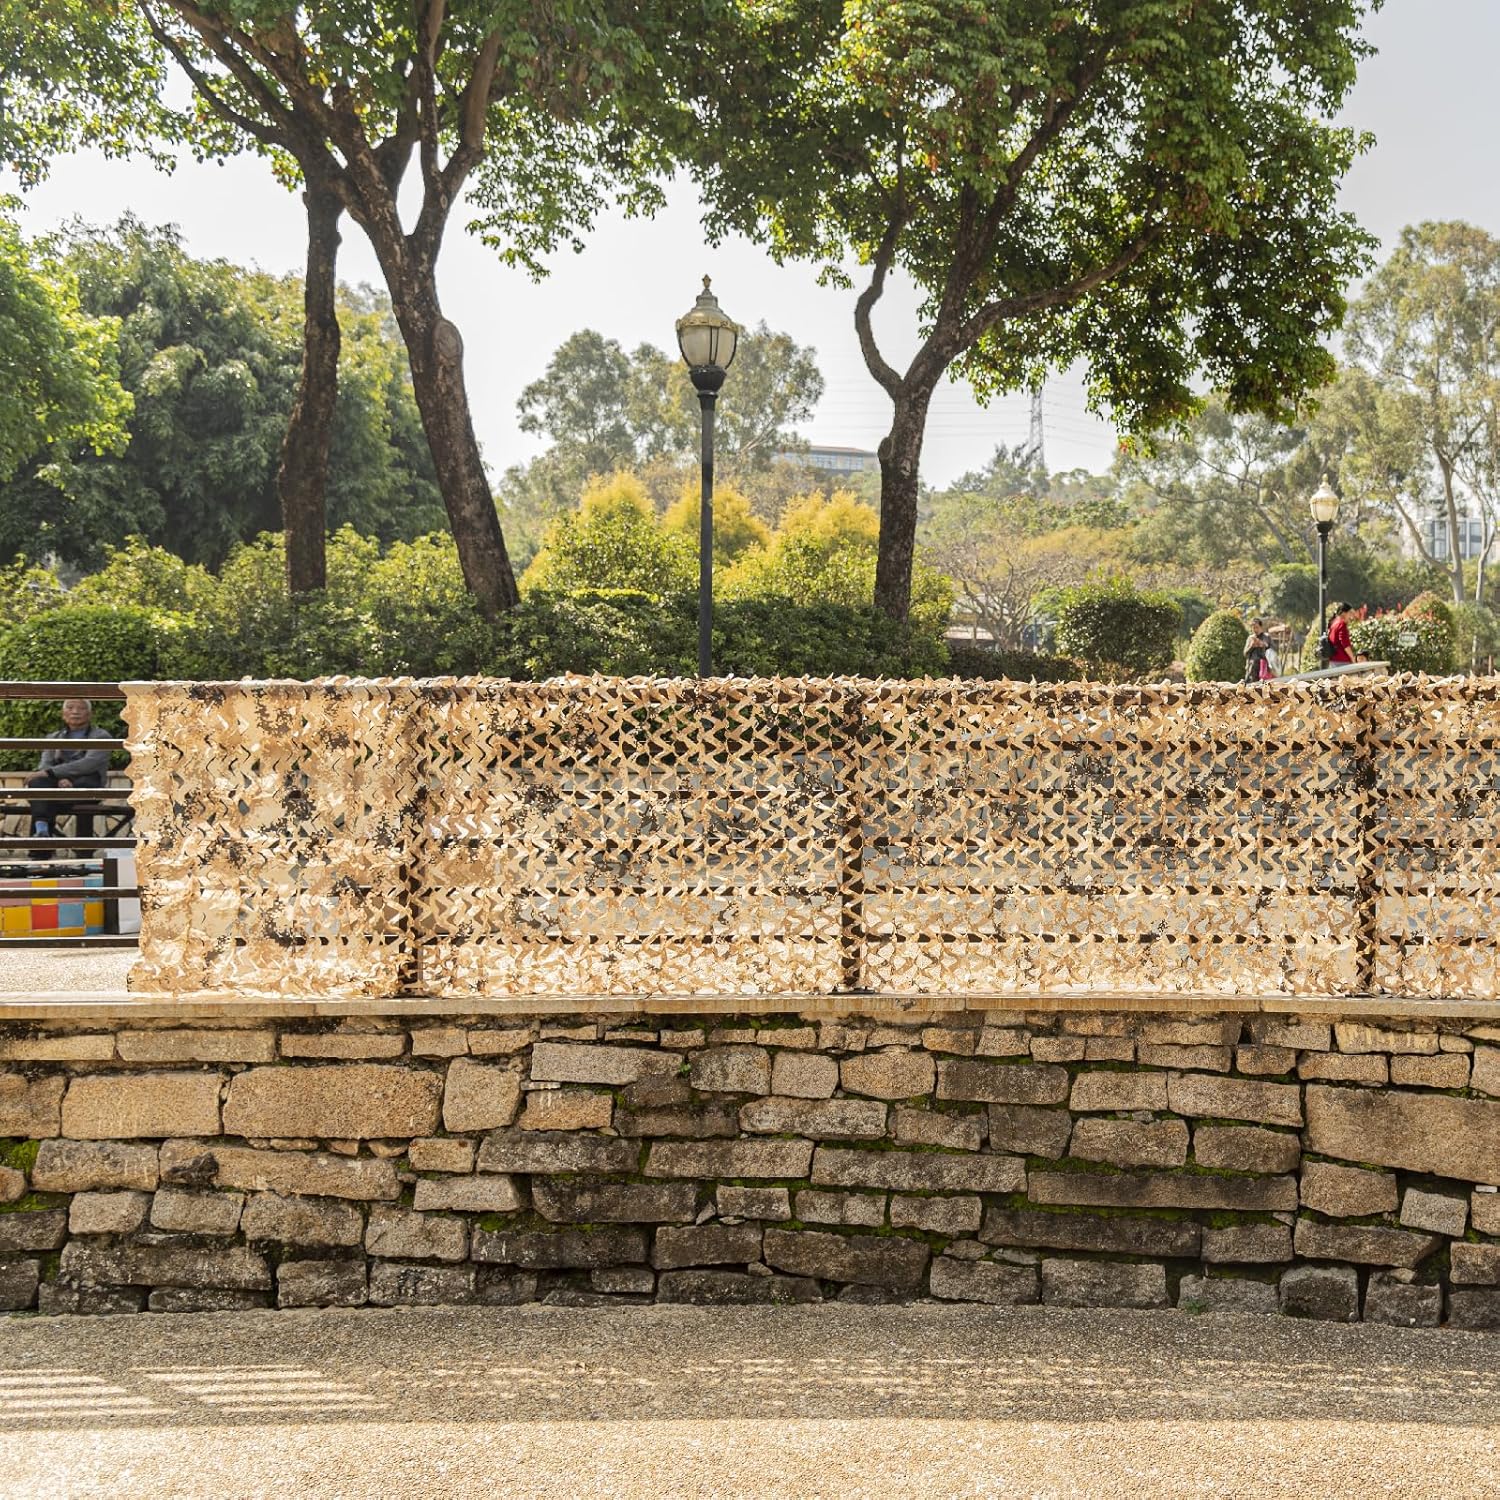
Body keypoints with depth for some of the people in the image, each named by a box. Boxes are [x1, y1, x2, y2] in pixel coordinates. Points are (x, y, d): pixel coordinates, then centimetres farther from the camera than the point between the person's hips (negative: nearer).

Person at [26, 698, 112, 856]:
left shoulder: (101, 737, 12)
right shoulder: (53, 738, 25)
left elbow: (89, 763, -7)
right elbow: (45, 766, 8)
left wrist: (52, 772, -16)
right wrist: (59, 779, -16)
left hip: (88, 787, -3)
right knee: (38, 782, -29)